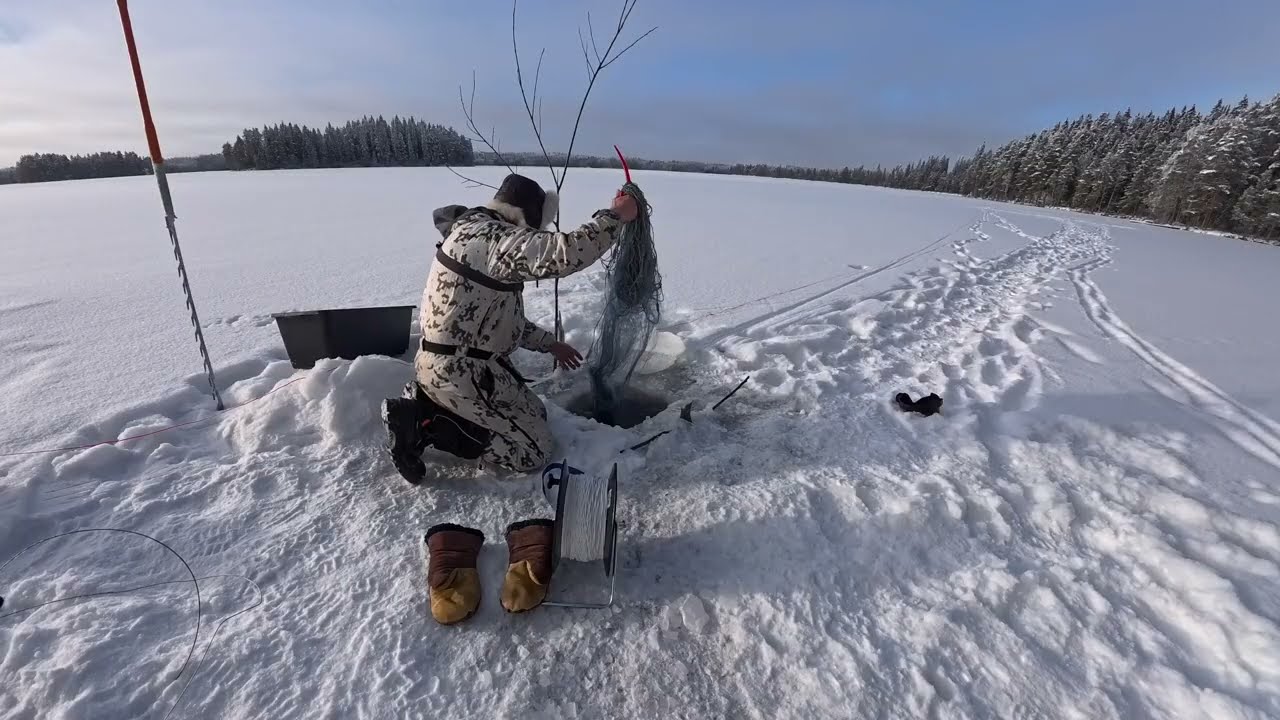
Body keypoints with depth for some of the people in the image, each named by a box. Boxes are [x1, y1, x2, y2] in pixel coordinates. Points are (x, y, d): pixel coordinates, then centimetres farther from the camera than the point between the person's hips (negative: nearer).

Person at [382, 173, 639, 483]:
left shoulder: (477, 234, 14)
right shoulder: (494, 237, -20)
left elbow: (499, 316, 17)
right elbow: (566, 253, -34)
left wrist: (548, 343, 15)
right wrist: (614, 215, -20)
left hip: (453, 362, 10)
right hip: (460, 371, -10)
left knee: (534, 414, 23)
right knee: (534, 449, -2)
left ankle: (428, 401, 12)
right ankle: (424, 424, -5)